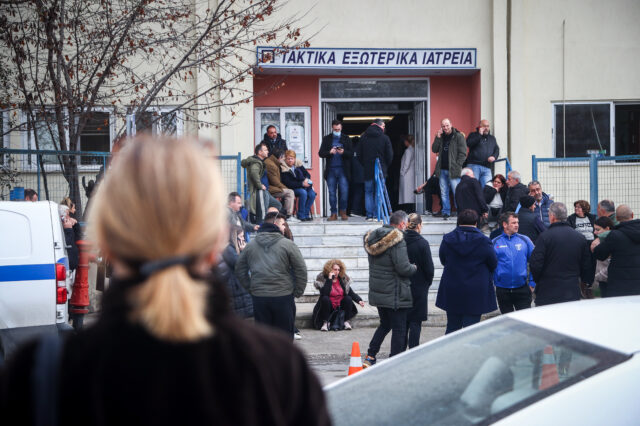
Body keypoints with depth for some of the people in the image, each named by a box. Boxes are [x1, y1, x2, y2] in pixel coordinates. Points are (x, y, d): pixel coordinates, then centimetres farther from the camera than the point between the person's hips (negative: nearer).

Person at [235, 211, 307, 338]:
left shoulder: (250, 246, 8)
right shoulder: (288, 244, -5)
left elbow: (240, 270, 12)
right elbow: (301, 270, -6)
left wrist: (250, 288, 15)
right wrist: (297, 292, 3)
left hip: (258, 298, 3)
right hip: (283, 297, -3)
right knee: (285, 333, 5)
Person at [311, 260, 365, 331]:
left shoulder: (343, 279, 2)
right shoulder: (322, 279, -8)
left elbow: (351, 293, -1)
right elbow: (324, 294, -25)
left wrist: (359, 300, -19)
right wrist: (329, 279, -26)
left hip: (341, 306, 3)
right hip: (328, 307, -3)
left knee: (348, 298, -22)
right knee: (325, 299, -31)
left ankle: (346, 321, -18)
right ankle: (326, 322, -26)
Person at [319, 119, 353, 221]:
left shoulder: (346, 139, 9)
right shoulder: (327, 139, 10)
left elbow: (351, 154, 4)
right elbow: (321, 153, 4)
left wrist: (343, 152, -17)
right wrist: (330, 152, -15)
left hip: (343, 170, -1)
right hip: (331, 170, 1)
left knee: (344, 191, -7)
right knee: (332, 193, 1)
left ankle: (343, 211, 8)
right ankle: (334, 213, 6)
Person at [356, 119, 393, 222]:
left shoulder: (363, 137, 4)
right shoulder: (385, 138, -4)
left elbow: (358, 155, 6)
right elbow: (390, 155, -3)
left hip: (368, 170, 2)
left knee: (368, 193, 8)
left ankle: (369, 215, 2)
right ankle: (376, 215, -1)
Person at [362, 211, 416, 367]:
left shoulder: (372, 238, 8)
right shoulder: (397, 240, -18)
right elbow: (403, 268, -23)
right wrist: (414, 268, -1)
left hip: (377, 292, 8)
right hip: (395, 294, -8)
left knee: (385, 324, 22)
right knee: (399, 329, 2)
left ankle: (370, 357, 18)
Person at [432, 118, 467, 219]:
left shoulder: (458, 137, -3)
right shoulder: (441, 137, 14)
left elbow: (463, 153, -6)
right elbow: (434, 150, 8)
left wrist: (457, 166, -13)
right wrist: (438, 137, -3)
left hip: (453, 170, -6)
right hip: (442, 169, 6)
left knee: (457, 192, -8)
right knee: (443, 193, 8)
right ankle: (445, 211, 14)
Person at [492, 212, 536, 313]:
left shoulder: (525, 240, 4)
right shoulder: (495, 243, 2)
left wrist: (532, 282, 1)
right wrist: (491, 284, -1)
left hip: (522, 289, 0)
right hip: (502, 289, 0)